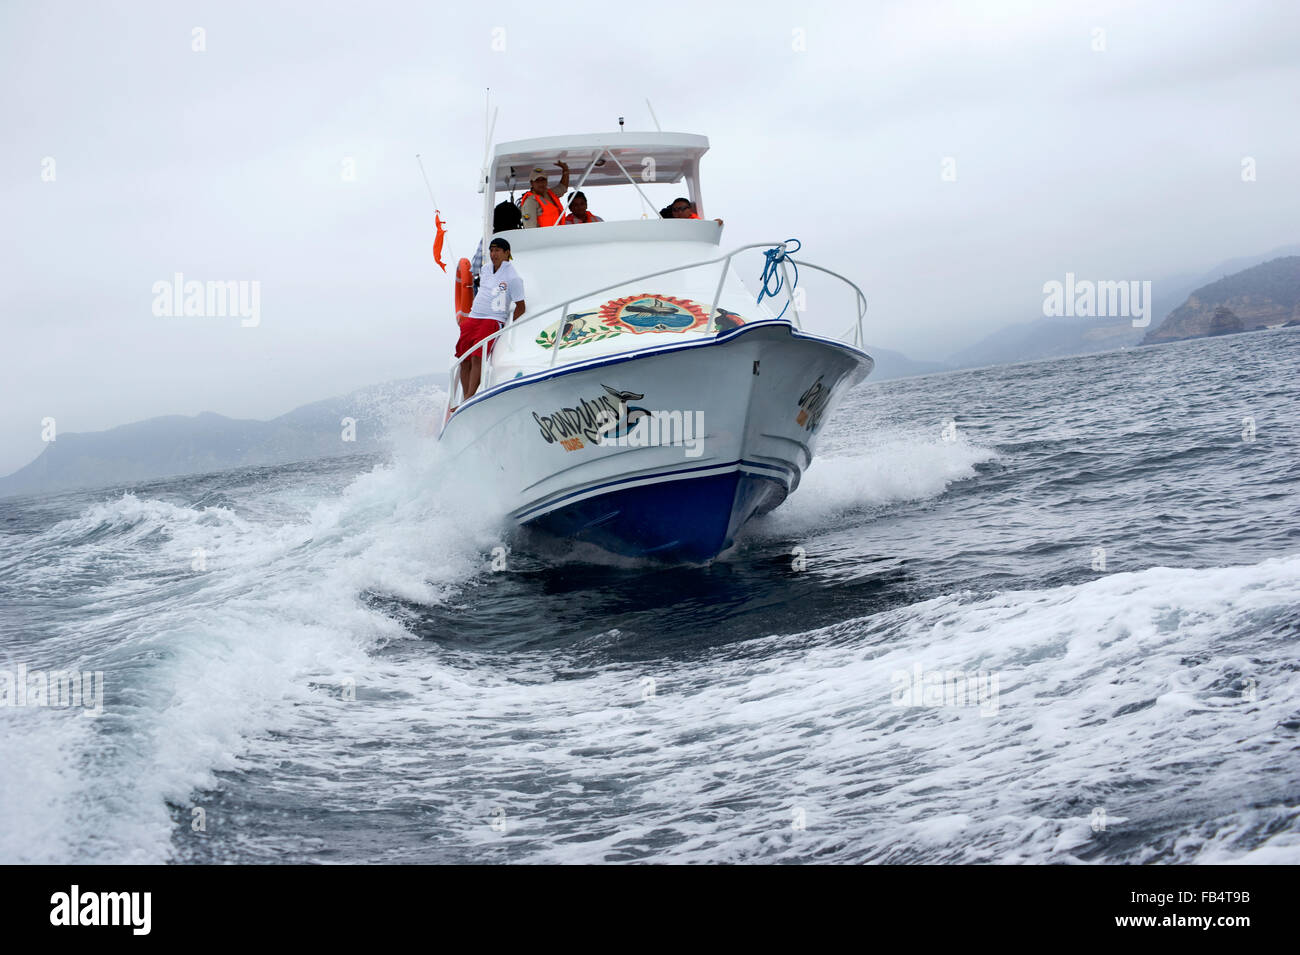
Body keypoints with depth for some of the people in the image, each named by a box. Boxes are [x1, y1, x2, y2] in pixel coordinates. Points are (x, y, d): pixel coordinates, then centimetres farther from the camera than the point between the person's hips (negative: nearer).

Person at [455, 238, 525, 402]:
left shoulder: (513, 278, -6)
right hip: (473, 318, 7)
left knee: (477, 358, -22)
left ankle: (468, 401, -24)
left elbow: (520, 307, -3)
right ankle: (465, 399, 2)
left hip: (493, 321, -7)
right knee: (464, 359, -2)